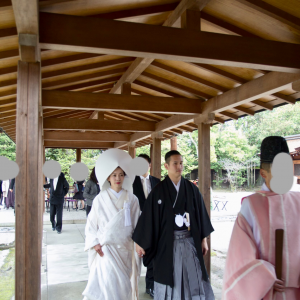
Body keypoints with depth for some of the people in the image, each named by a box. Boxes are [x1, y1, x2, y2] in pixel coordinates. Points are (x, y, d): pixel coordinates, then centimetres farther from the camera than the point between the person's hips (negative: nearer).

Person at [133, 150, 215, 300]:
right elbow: (148, 217, -7)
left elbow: (201, 213, 6)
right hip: (168, 243, -2)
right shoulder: (158, 191, -7)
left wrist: (204, 239, 7)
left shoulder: (191, 189, 2)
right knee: (170, 280, 9)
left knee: (194, 279, 7)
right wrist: (140, 242, -6)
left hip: (190, 241, 3)